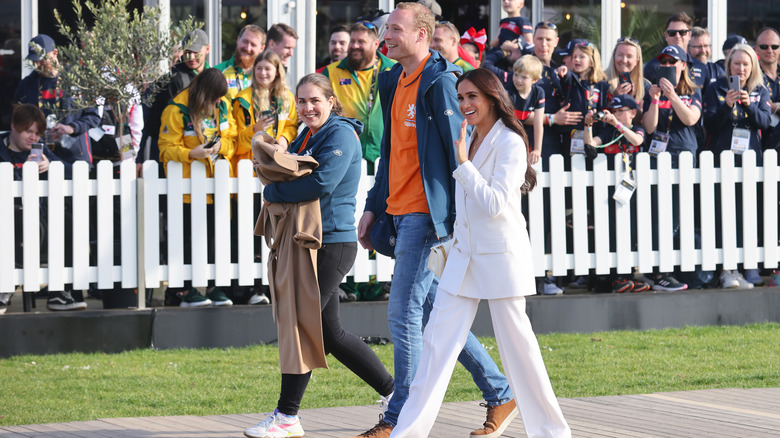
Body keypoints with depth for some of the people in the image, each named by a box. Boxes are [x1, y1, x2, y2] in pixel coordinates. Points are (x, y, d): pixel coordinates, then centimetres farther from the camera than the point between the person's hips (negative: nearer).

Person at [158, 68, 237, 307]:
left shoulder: (222, 106, 6)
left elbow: (232, 138, 13)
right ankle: (186, 290, 4)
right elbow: (167, 148, -10)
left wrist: (221, 146, -9)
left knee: (214, 237, 6)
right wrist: (190, 154, -27)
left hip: (215, 184, 5)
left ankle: (213, 287, 13)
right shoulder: (177, 110, -11)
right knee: (188, 239, -2)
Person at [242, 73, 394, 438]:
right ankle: (393, 391, 22)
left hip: (333, 244, -10)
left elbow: (321, 182, -24)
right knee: (330, 333, 12)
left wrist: (273, 192, -15)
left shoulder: (340, 134, -12)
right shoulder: (307, 136, 17)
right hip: (310, 243, 10)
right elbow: (288, 170, 20)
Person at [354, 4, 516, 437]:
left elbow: (459, 150, -15)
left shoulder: (439, 83, -12)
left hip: (427, 213, -10)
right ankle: (501, 395, 21)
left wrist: (459, 217, -19)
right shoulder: (393, 82, 15)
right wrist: (373, 207, 20)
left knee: (404, 313, -8)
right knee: (435, 313, 12)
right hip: (401, 213, 10)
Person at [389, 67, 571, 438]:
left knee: (515, 342, -1)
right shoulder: (469, 140, 12)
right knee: (437, 338, 1)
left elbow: (495, 204, -19)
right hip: (464, 254, 7)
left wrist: (463, 163, -19)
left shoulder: (510, 143, -12)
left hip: (500, 256, -7)